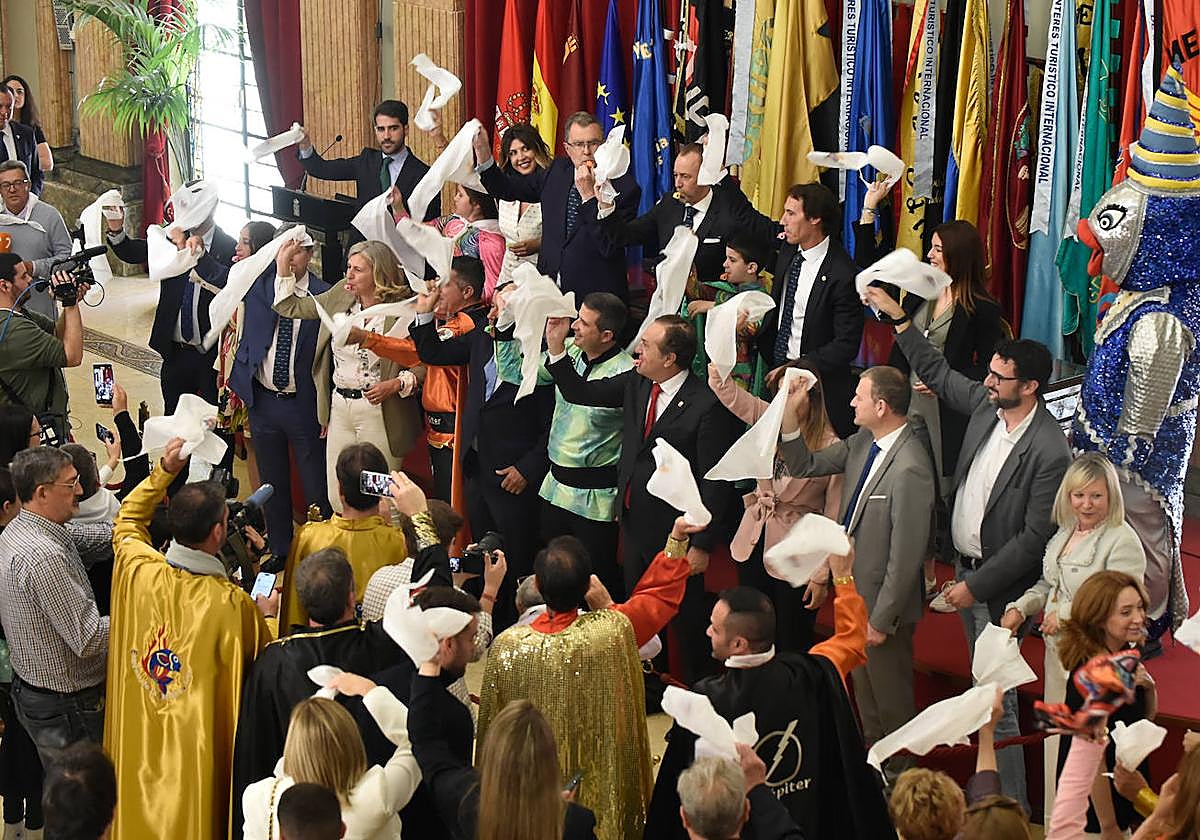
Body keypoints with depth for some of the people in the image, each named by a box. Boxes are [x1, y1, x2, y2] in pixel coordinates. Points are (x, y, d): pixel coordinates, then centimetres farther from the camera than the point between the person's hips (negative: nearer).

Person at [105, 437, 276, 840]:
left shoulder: (137, 569, -16)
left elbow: (127, 521, 9)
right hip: (199, 747, -4)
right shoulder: (233, 605, -30)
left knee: (144, 807, 23)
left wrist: (163, 471, 5)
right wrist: (266, 615, 6)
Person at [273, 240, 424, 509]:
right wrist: (283, 266, 8)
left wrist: (395, 385, -22)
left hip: (379, 411, -6)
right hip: (340, 408, 6)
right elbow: (291, 307, 17)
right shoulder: (340, 295, 8)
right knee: (338, 501, 8)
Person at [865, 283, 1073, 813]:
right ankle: (987, 784, 33)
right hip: (966, 568, 8)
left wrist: (977, 585, -17)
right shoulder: (986, 403, -2)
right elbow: (938, 373, 17)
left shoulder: (1050, 452, -24)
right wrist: (898, 319, 12)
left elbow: (1035, 537, -20)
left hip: (999, 585, -8)